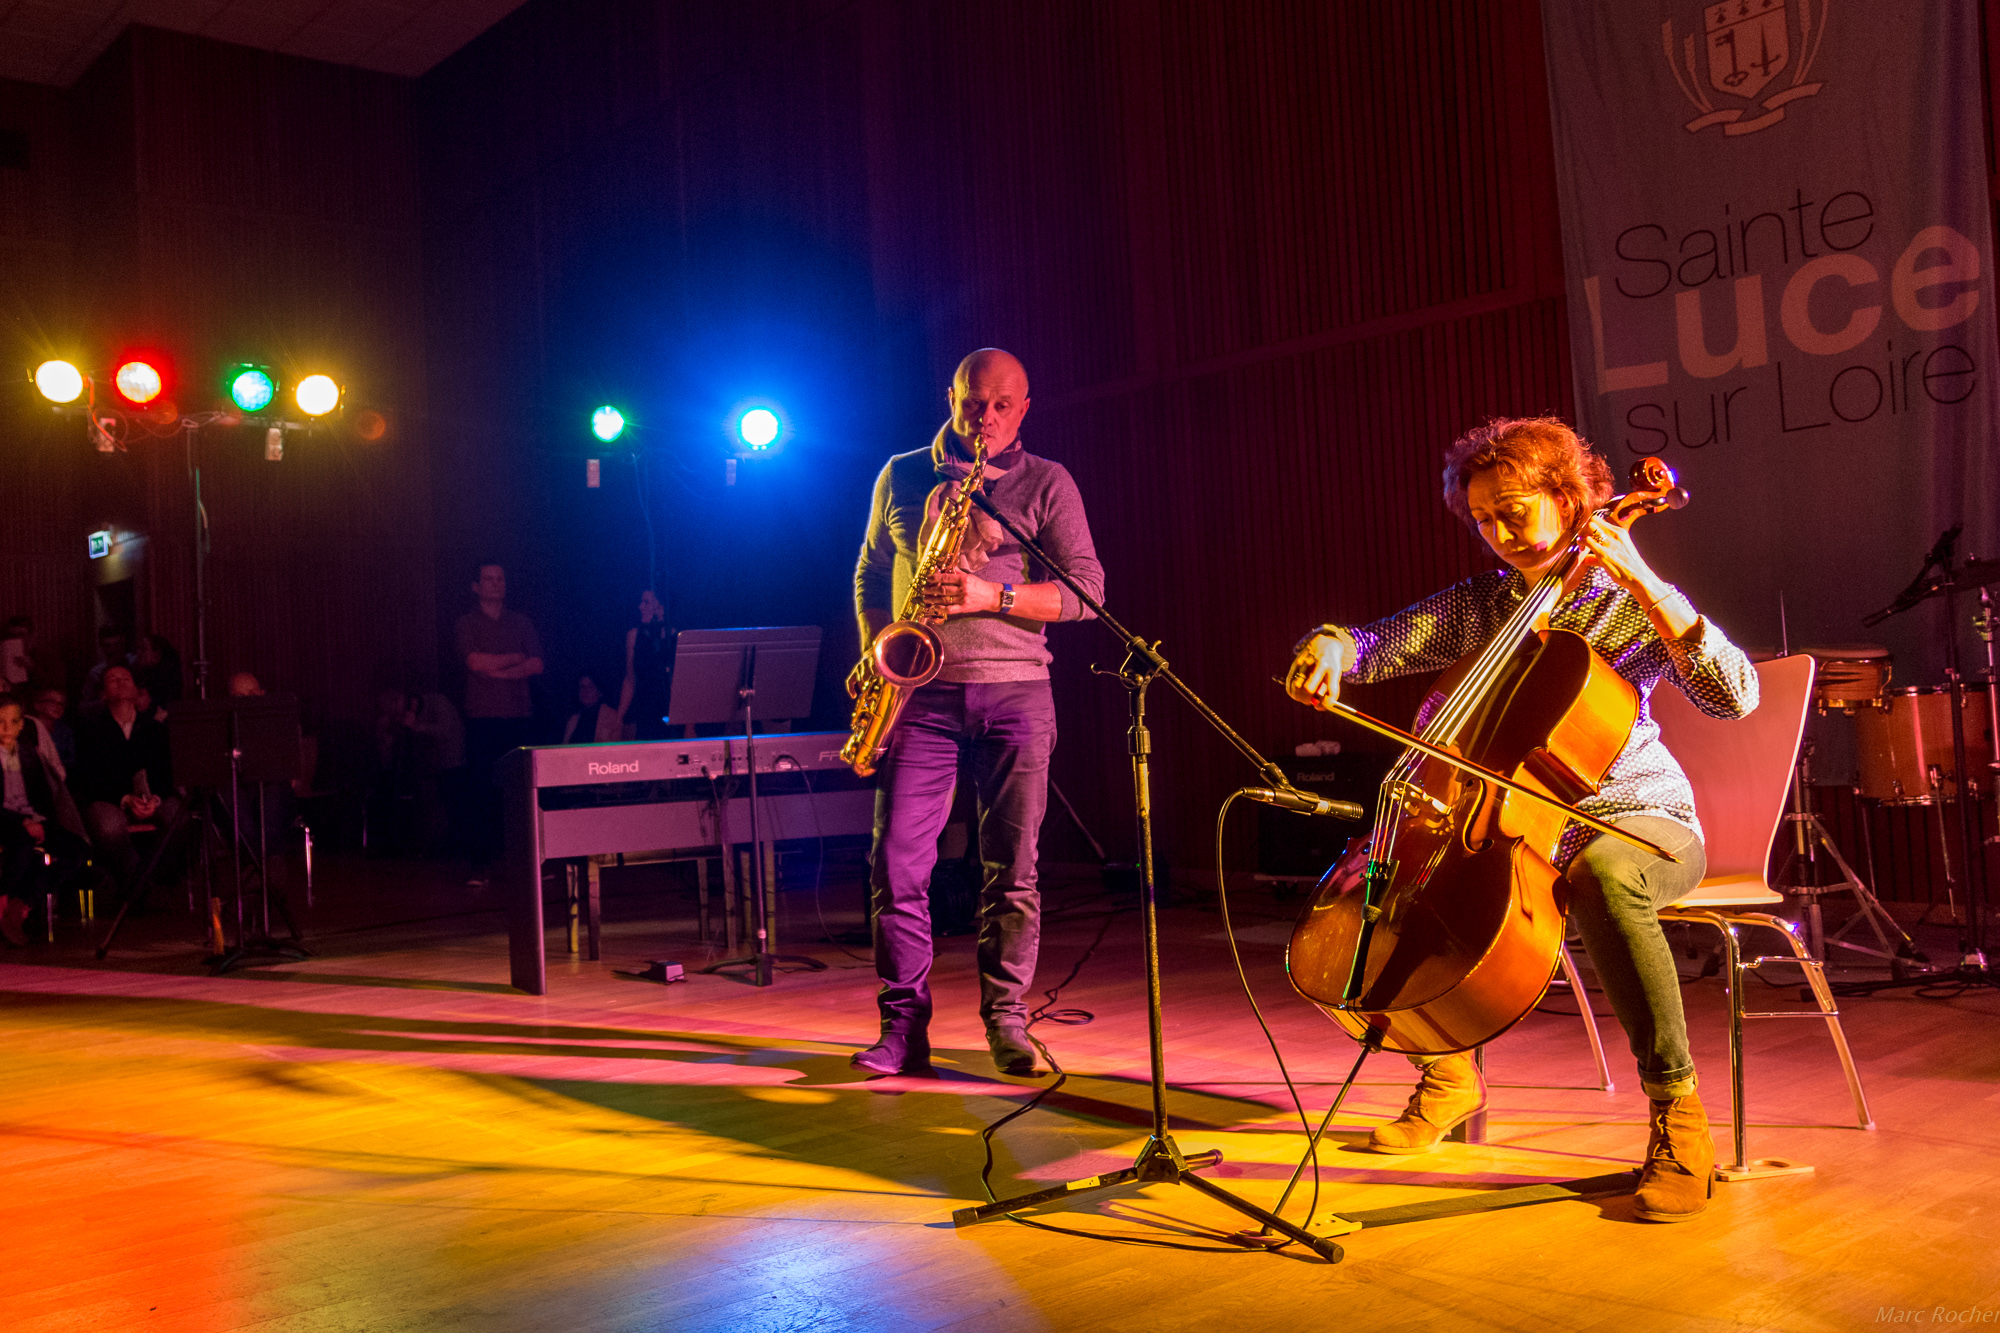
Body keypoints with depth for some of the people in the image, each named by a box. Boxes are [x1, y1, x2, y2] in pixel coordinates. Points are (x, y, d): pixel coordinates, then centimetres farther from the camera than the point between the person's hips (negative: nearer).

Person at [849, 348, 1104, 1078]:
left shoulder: (1046, 484, 6)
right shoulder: (901, 476, 13)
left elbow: (1087, 591, -1)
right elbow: (870, 572, 21)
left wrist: (994, 595, -16)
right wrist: (871, 655, 4)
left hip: (1014, 693, -1)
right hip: (922, 689, 1)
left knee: (1012, 867, -1)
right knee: (896, 861, -5)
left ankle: (1005, 1020, 13)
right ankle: (903, 1026, 4)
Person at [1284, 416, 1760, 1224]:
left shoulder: (1632, 605, -5)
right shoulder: (1478, 605, 9)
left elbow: (1734, 696, -19)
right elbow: (1381, 645, 2)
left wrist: (1642, 582, -24)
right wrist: (1331, 645, -22)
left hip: (1637, 822, -5)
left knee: (1599, 873, -41)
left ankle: (1678, 1114, -27)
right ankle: (1449, 1074, 5)